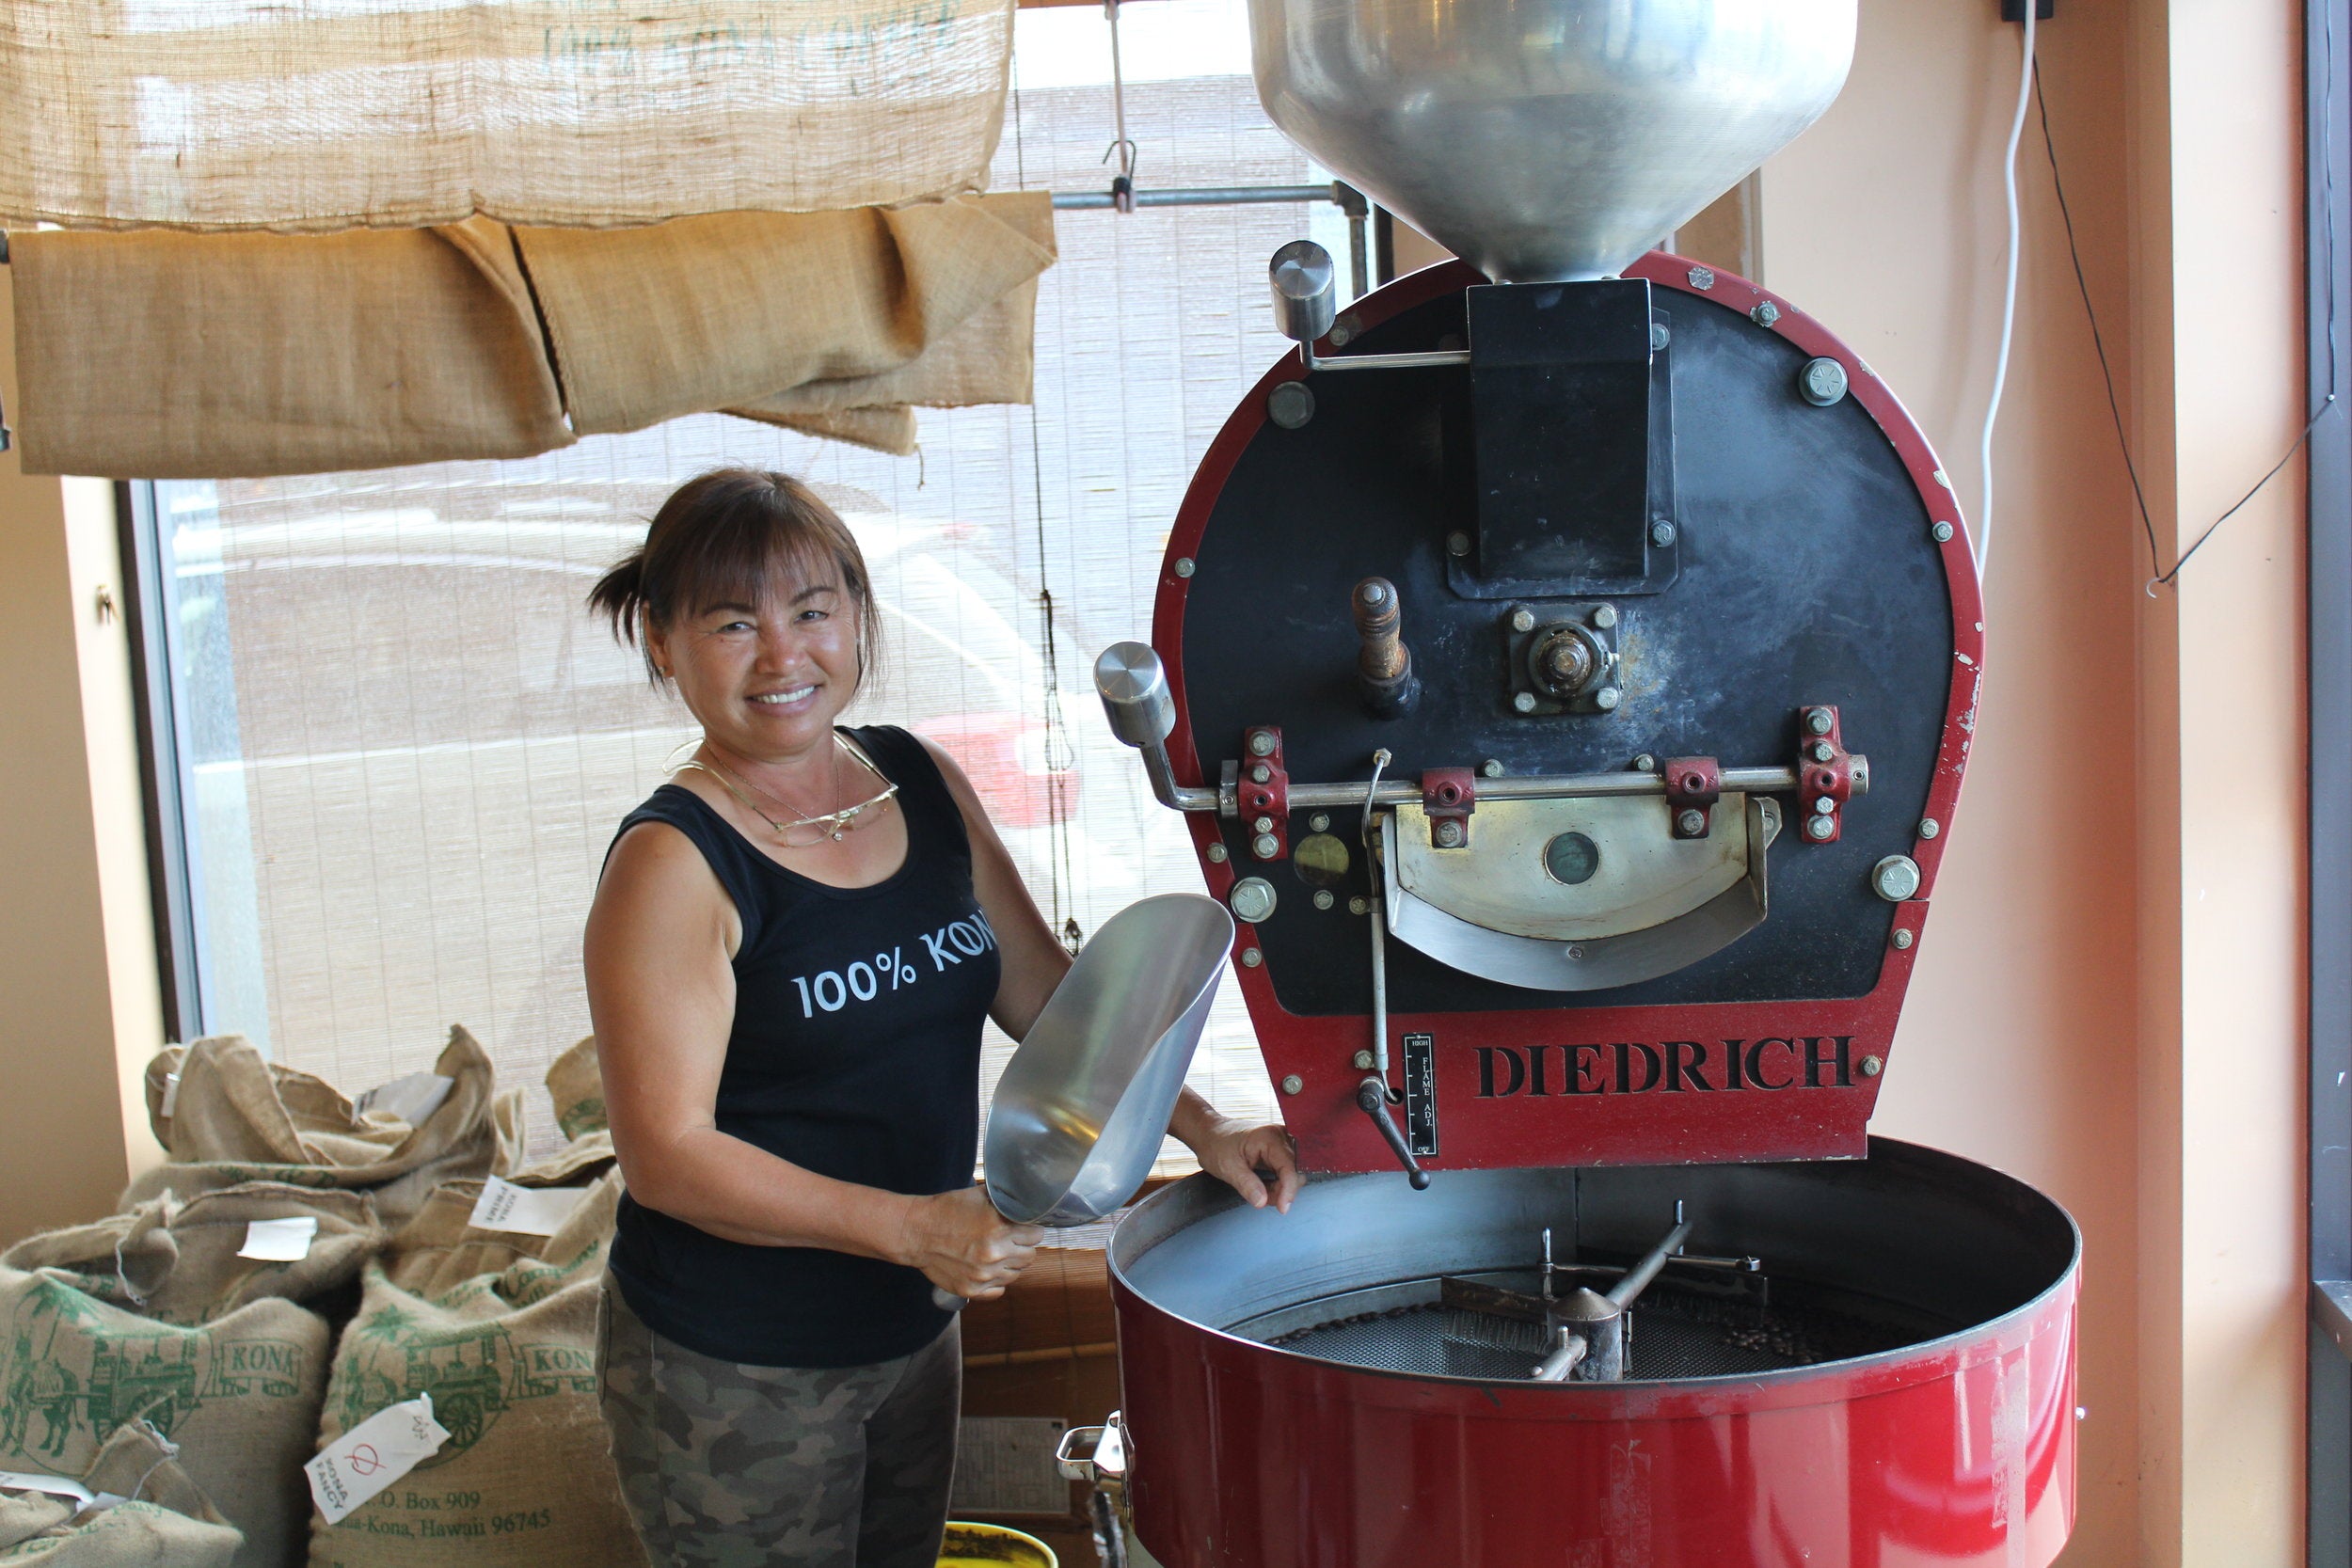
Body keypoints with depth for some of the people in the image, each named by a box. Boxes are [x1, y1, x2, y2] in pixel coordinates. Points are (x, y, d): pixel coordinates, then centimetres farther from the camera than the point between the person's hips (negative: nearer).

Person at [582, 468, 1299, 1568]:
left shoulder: (924, 784, 1)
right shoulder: (675, 863, -19)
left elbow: (1044, 991, 9)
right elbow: (667, 1154, -22)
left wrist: (1197, 1125, 0)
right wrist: (910, 1225, -27)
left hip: (910, 1328, 7)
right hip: (731, 1376, -6)